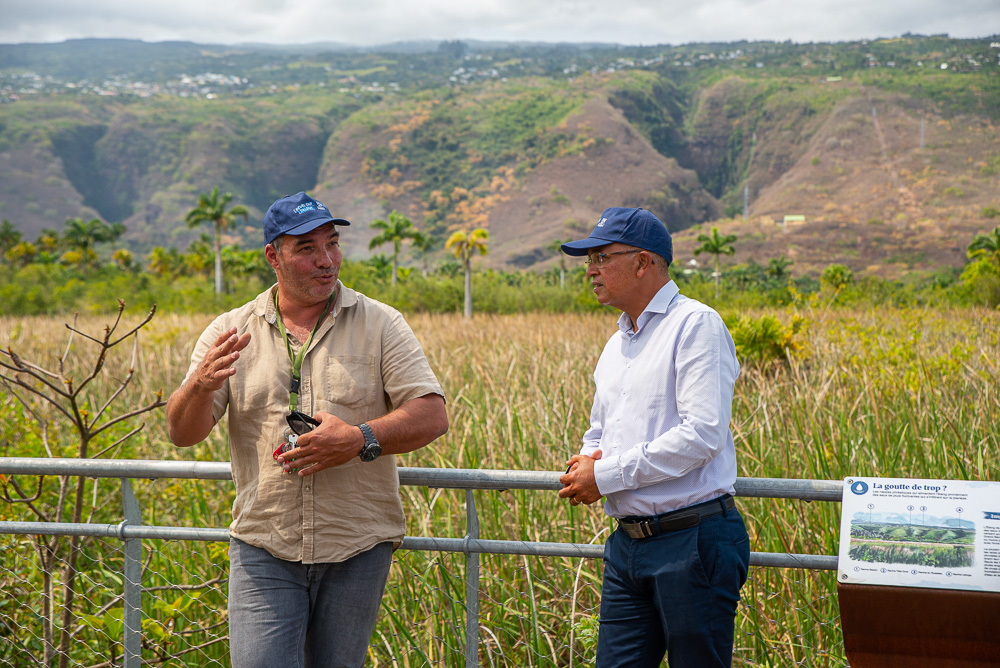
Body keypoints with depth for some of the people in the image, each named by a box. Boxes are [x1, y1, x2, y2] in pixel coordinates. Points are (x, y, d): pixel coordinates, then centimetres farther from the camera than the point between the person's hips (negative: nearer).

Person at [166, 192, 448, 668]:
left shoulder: (380, 325, 3)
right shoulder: (230, 333, 5)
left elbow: (432, 416, -3)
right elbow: (181, 433, 0)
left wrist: (360, 439, -19)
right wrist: (201, 384, -22)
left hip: (356, 550, 0)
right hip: (264, 551, 0)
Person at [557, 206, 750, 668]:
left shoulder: (696, 325, -9)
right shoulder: (616, 345, 19)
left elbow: (703, 434, -19)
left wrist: (607, 475, -14)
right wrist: (586, 463, 4)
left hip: (692, 542, -8)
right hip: (627, 543, 8)